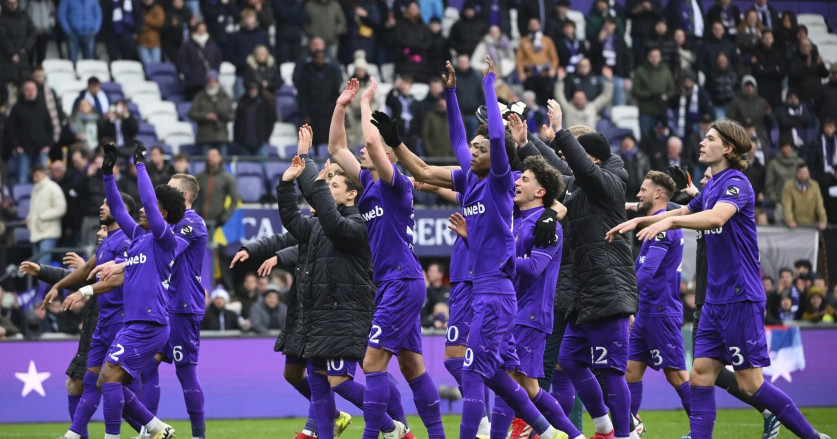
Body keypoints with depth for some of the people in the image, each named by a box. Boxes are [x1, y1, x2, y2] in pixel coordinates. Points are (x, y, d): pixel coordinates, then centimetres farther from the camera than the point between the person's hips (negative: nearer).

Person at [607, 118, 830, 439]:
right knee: (701, 374, 1)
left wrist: (669, 221, -42)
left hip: (741, 299, -9)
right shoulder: (711, 187, 15)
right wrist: (639, 221, 25)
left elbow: (717, 217, -33)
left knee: (750, 383, -7)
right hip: (716, 300, 9)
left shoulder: (736, 183, -13)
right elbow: (684, 213, 33)